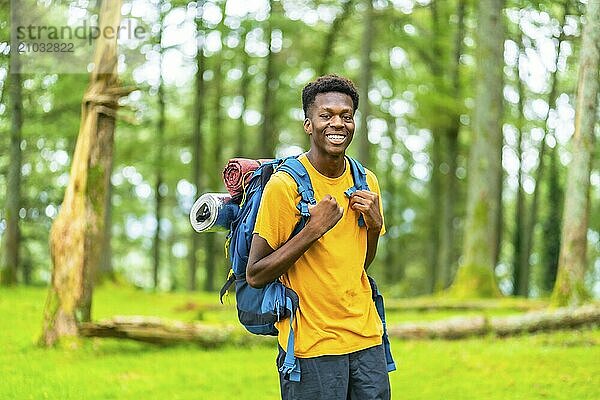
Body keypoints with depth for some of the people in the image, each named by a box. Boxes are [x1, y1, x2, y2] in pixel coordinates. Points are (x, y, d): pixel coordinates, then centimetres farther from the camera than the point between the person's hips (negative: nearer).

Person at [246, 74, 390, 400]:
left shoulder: (366, 182, 8)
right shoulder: (285, 185, -12)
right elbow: (254, 275, -13)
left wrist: (374, 224, 0)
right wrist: (314, 228, -20)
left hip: (366, 339, 6)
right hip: (311, 346, -6)